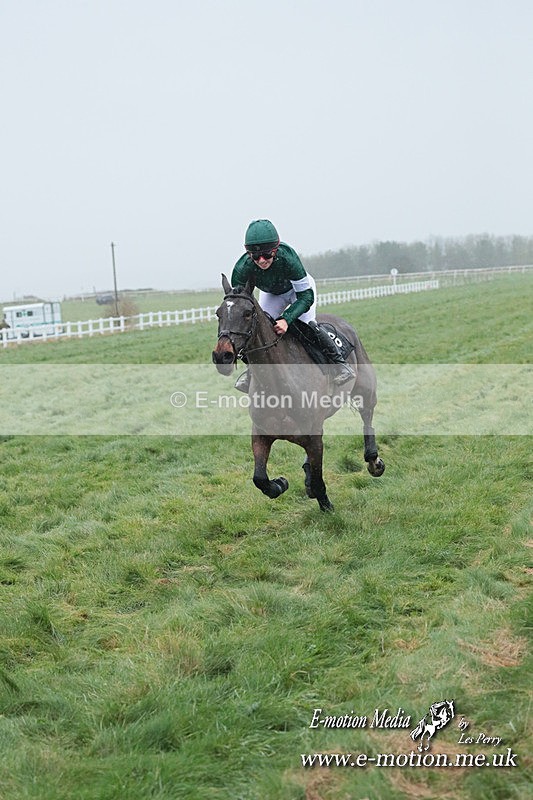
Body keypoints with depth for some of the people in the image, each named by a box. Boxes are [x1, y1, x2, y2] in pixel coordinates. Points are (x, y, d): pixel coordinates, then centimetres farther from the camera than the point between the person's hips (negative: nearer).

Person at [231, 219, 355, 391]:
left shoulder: (287, 257, -43)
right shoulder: (242, 269, -36)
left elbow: (306, 295, -35)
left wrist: (286, 319, -48)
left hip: (298, 288, -3)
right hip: (271, 294, 3)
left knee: (307, 324, -20)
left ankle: (339, 363, -4)